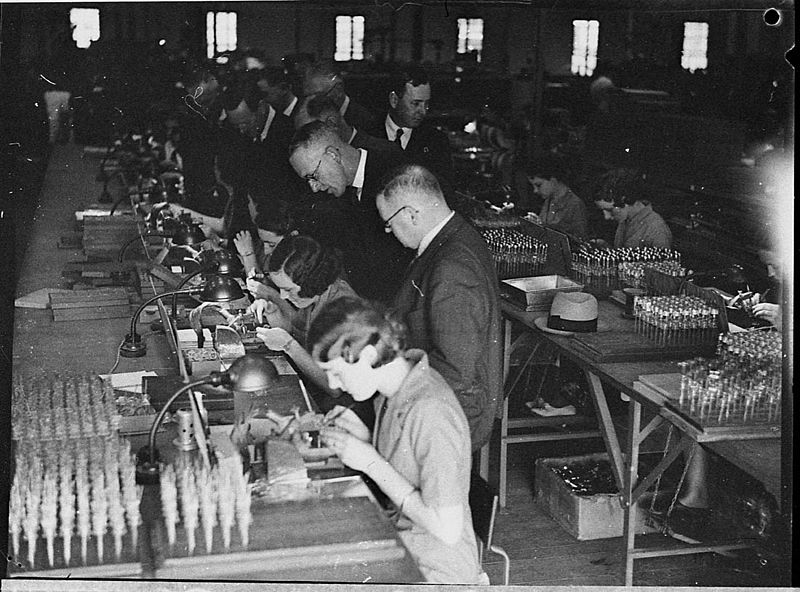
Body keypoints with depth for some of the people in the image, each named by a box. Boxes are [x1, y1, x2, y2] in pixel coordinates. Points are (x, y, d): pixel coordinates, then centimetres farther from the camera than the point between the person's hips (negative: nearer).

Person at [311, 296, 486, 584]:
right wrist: (363, 438, -5)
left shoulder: (430, 412, -27)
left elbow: (447, 528, -25)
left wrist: (370, 461, -22)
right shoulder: (393, 387, -1)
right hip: (398, 549, 7)